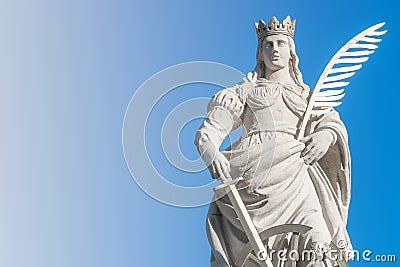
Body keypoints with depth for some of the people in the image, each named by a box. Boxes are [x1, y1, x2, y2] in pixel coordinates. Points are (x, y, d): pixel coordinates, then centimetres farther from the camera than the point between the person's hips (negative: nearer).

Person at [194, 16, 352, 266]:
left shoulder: (307, 94, 28)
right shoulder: (246, 89, 19)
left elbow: (334, 122, 17)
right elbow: (211, 128, 7)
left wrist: (326, 135, -8)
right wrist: (209, 150, -16)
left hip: (292, 175, 2)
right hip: (250, 173, -1)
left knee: (319, 245, -18)